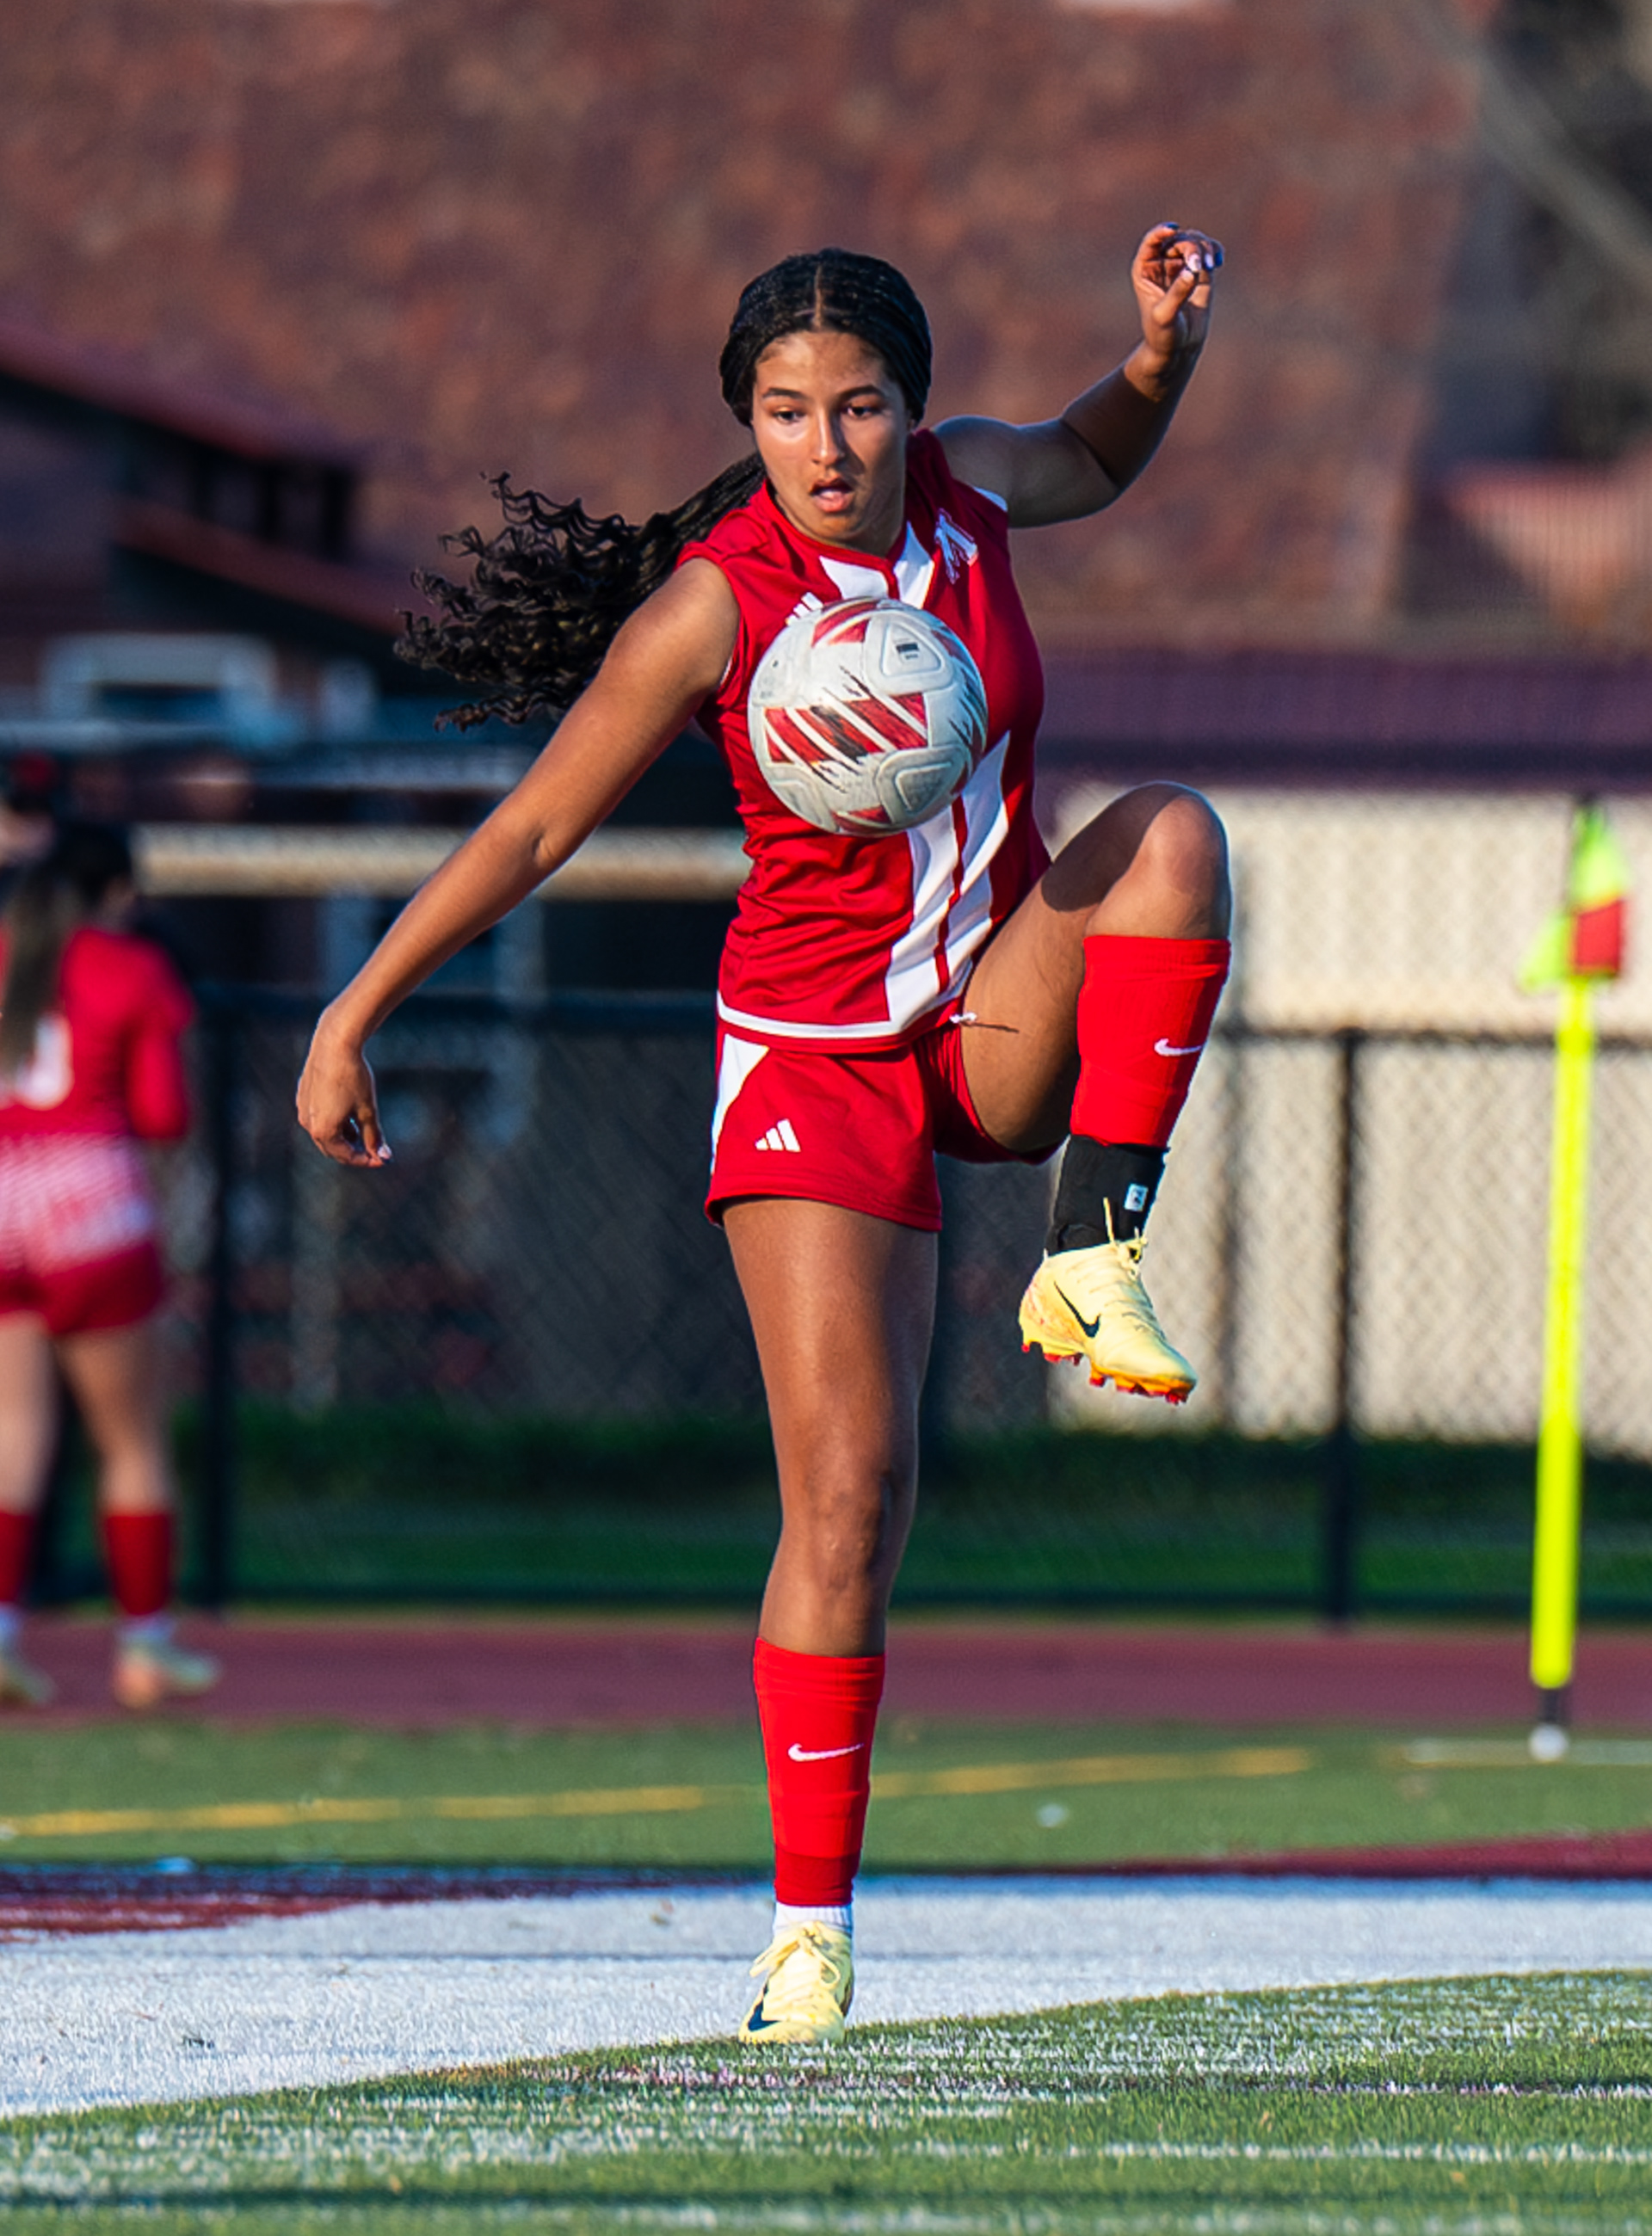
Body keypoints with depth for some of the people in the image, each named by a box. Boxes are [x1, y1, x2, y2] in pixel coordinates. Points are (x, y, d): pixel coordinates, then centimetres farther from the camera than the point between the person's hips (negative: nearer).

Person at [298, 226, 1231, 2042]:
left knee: (1172, 832, -27)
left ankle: (1092, 1255, -21)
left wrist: (1164, 351, 0)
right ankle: (810, 1924, -3)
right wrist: (353, 1015, -11)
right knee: (846, 1492, -13)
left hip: (1002, 1020, 4)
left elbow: (1096, 462, 21)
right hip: (817, 1055, -4)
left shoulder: (966, 485, -4)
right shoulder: (714, 604, -17)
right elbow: (532, 830, -10)